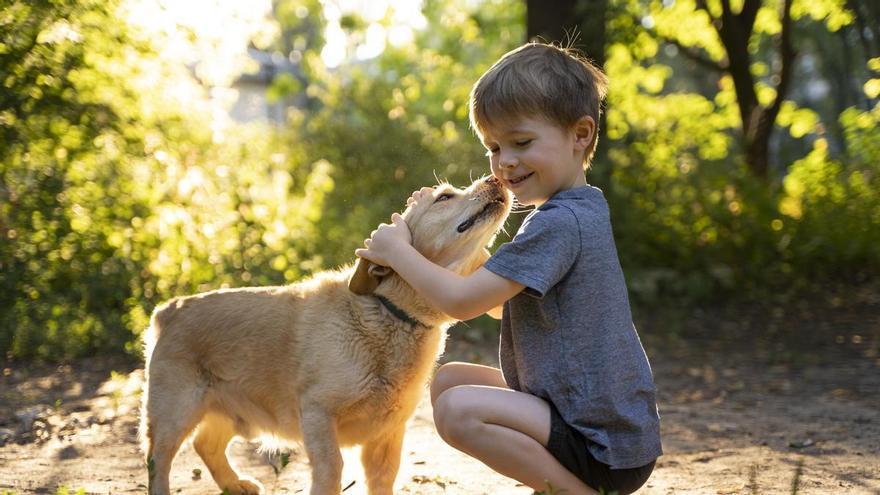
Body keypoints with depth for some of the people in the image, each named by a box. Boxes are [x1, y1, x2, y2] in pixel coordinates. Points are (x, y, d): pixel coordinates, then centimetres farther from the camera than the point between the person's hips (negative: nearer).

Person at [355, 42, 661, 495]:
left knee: (458, 410, -26)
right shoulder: (577, 211, 11)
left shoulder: (559, 223, -21)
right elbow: (496, 300, 19)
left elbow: (463, 302, -21)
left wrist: (397, 251, -5)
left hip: (605, 445, -10)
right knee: (448, 379, 14)